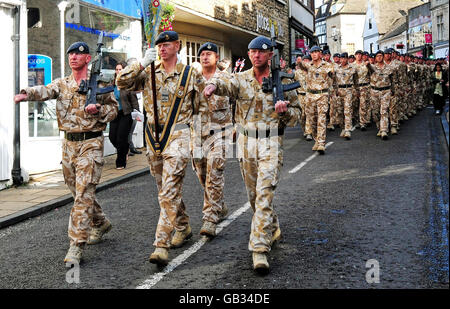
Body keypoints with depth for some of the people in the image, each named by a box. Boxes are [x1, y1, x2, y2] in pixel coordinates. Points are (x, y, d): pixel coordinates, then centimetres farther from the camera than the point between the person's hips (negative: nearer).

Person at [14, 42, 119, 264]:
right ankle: (100, 223, 39)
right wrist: (26, 94, -32)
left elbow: (113, 108, 7)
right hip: (69, 143, 5)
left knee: (84, 194, -11)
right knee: (79, 192, 15)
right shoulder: (62, 84, 9)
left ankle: (77, 245, -13)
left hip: (90, 143, -5)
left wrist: (99, 110, -14)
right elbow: (45, 91, -11)